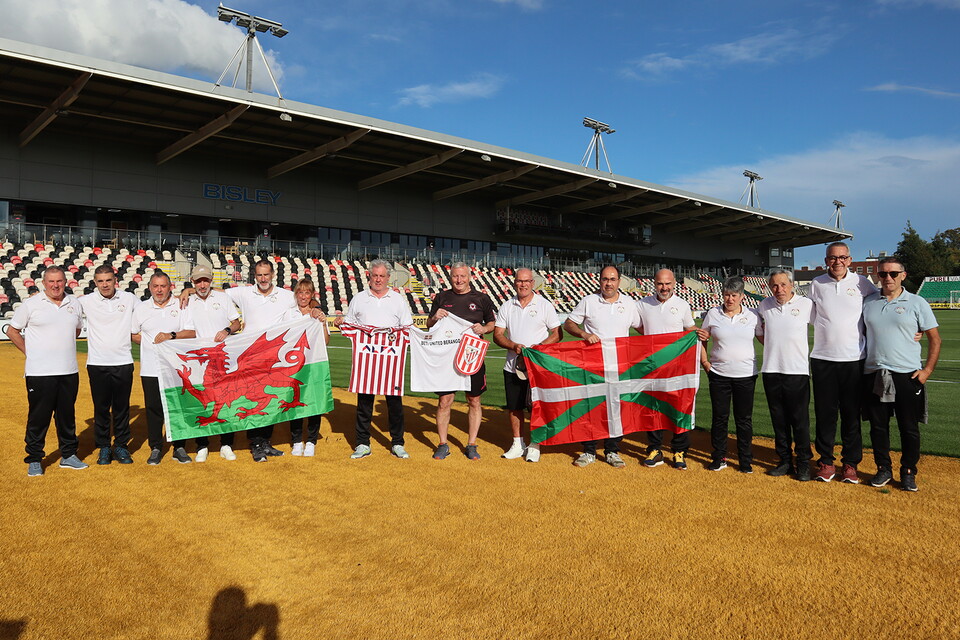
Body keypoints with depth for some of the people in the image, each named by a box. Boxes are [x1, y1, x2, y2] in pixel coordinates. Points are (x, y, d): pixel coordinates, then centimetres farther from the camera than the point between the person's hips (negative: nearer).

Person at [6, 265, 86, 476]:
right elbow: (12, 331, 5)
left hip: (69, 372, 4)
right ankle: (34, 459, 14)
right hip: (39, 372, -4)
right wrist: (30, 352, 1)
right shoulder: (31, 304, -2)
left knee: (67, 415, 11)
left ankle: (68, 455, 22)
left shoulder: (75, 304, 9)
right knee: (39, 416, 1)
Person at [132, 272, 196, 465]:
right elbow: (133, 334, 16)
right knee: (153, 408, 4)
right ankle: (156, 448, 15)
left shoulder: (181, 306, 4)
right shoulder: (141, 308, 10)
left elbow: (192, 333, -4)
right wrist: (151, 342, 1)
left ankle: (179, 447, 13)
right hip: (150, 369, 1)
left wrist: (171, 336, -19)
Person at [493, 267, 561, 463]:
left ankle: (534, 446, 13)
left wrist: (537, 348, -16)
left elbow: (557, 334, -1)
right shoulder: (507, 307, 8)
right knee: (514, 407, 9)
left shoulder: (544, 305, 0)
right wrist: (514, 346, -13)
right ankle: (518, 444, 22)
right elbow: (497, 335, 5)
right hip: (512, 365, 3)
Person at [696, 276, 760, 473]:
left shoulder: (752, 316, 3)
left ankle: (746, 460, 17)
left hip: (746, 375, 0)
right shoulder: (713, 314, 3)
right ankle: (719, 458, 18)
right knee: (719, 417, 6)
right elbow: (701, 340, 10)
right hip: (719, 375, 0)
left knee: (744, 419, 6)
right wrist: (705, 363, 2)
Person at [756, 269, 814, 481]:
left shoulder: (806, 304, -3)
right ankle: (784, 461, 20)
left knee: (800, 420, 0)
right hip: (771, 370, 4)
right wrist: (773, 348, 12)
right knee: (779, 419, 10)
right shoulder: (765, 305, 8)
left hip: (797, 371, -3)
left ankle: (803, 463, 11)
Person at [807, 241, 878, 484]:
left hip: (854, 359, -1)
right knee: (825, 413, 5)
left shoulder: (862, 283, 2)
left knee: (852, 414, 5)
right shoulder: (816, 284, 6)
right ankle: (826, 461, 16)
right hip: (822, 359, 1)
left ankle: (850, 463, 17)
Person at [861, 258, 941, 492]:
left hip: (907, 375, -2)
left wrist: (928, 370, -5)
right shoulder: (867, 302, 7)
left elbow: (934, 338, 3)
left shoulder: (917, 303, 0)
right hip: (873, 374, 2)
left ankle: (908, 472, 20)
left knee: (909, 428, 5)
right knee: (878, 426, 9)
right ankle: (883, 469, 23)